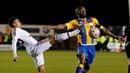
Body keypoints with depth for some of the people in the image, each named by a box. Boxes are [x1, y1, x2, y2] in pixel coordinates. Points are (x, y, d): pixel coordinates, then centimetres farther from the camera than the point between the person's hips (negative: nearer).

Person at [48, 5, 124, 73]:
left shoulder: (93, 20, 15)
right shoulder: (75, 22, 5)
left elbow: (104, 29, 18)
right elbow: (63, 26, -5)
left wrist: (116, 37, 16)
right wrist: (50, 27, -20)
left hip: (92, 46, 4)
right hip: (82, 45, -4)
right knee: (82, 61, -28)